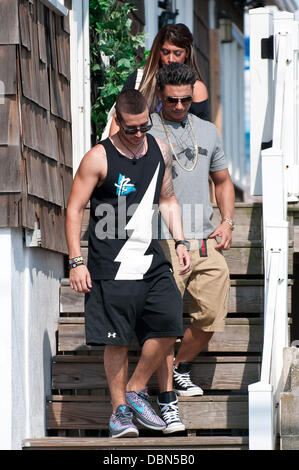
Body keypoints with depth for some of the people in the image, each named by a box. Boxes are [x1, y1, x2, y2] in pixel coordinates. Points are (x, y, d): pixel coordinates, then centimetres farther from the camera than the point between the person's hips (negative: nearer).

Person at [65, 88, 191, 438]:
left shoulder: (159, 150, 8)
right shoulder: (99, 158, -8)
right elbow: (74, 209, -5)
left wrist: (180, 242, 10)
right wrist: (76, 262, -10)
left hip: (151, 259, 5)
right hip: (110, 265, -5)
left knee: (169, 324, -7)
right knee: (116, 340, -3)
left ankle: (136, 390, 12)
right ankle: (119, 411, 10)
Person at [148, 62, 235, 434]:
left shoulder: (207, 132, 16)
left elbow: (222, 181, 26)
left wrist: (227, 222, 11)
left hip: (207, 241, 5)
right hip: (164, 240, -5)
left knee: (211, 317, 4)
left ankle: (179, 368, 29)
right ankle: (167, 396, 0)